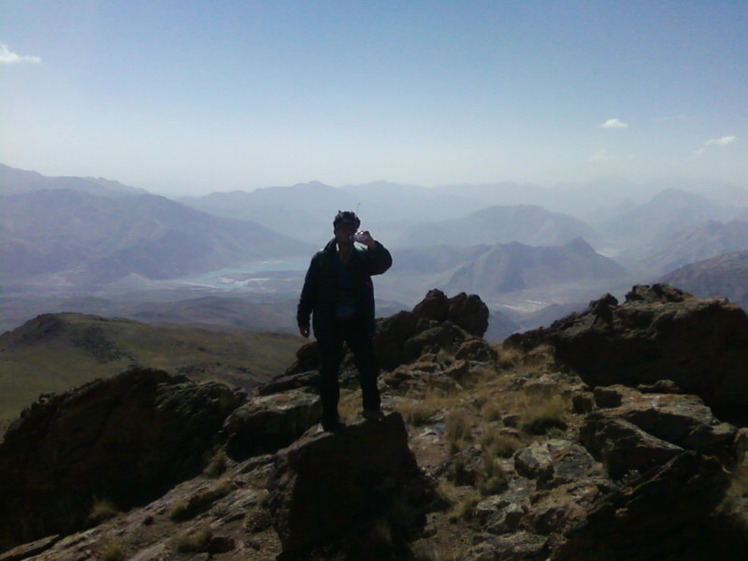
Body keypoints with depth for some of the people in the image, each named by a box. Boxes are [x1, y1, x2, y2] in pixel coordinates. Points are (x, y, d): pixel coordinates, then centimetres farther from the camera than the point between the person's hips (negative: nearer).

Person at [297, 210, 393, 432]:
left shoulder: (363, 257, -1)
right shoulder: (321, 259, -6)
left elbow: (385, 263, -18)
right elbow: (309, 290, -3)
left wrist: (372, 245, -35)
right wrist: (303, 320, -1)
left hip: (358, 321, 2)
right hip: (329, 323, -2)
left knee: (368, 363, 0)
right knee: (329, 371, 6)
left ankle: (371, 407, 20)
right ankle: (330, 418, 17)